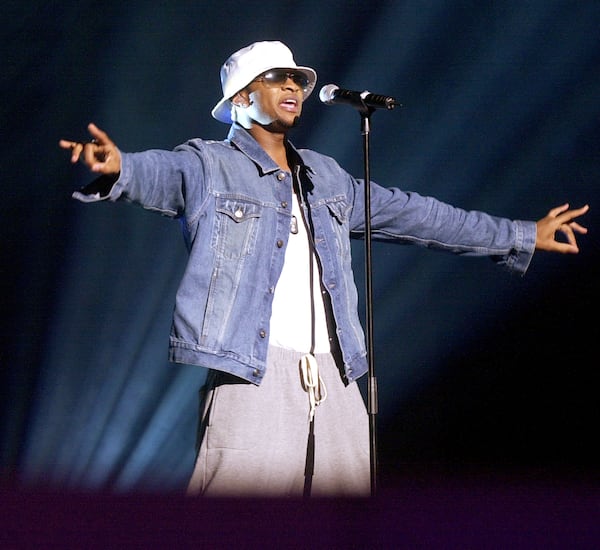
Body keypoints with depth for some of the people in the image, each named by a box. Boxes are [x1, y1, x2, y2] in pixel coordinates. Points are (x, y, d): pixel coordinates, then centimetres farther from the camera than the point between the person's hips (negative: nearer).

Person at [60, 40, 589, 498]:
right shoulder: (209, 165, 4)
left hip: (332, 380, 6)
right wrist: (118, 165, -43)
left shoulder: (326, 177, 22)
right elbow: (162, 171, -17)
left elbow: (411, 213, 27)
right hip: (252, 376, -6)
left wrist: (524, 234, 30)